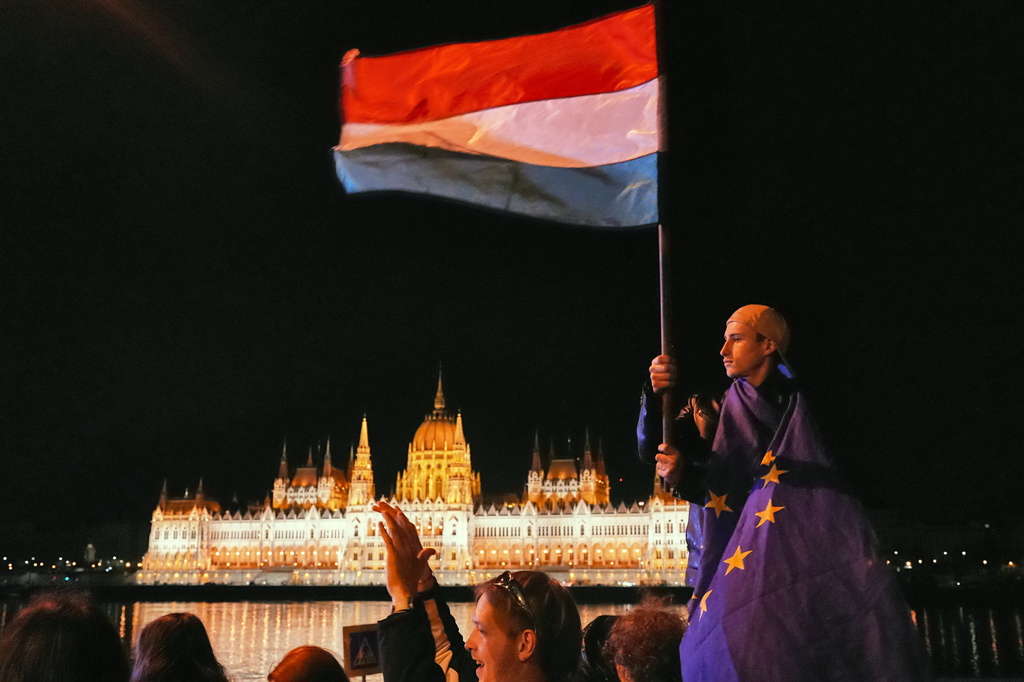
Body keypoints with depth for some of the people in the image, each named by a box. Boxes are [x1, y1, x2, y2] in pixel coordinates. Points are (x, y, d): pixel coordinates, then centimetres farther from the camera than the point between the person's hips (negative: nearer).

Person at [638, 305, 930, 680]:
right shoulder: (719, 408, 10)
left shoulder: (794, 409, 7)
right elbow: (651, 447, 2)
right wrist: (657, 393, -17)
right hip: (730, 549, 0)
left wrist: (686, 475, -13)